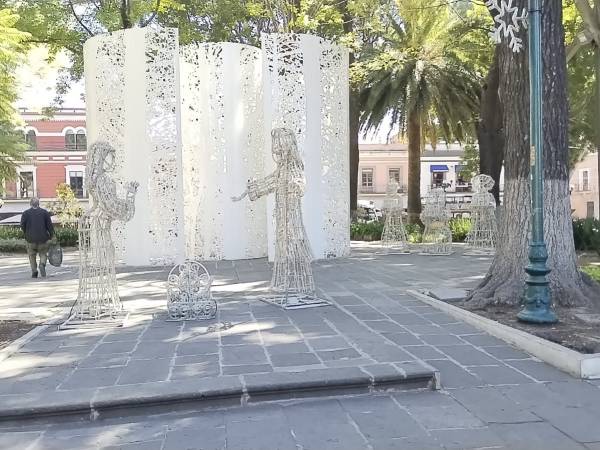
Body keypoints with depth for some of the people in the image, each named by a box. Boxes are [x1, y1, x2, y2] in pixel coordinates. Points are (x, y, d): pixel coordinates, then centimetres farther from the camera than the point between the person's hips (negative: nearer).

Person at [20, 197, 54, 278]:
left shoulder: (26, 213, 1)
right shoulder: (45, 212, 0)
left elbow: (22, 226, -1)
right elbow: (49, 225, -2)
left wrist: (26, 234, 15)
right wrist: (52, 235, 5)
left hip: (31, 239, 0)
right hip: (43, 238, 0)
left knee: (32, 255, 12)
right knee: (43, 254, 12)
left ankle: (34, 272, 6)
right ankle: (42, 264, -15)